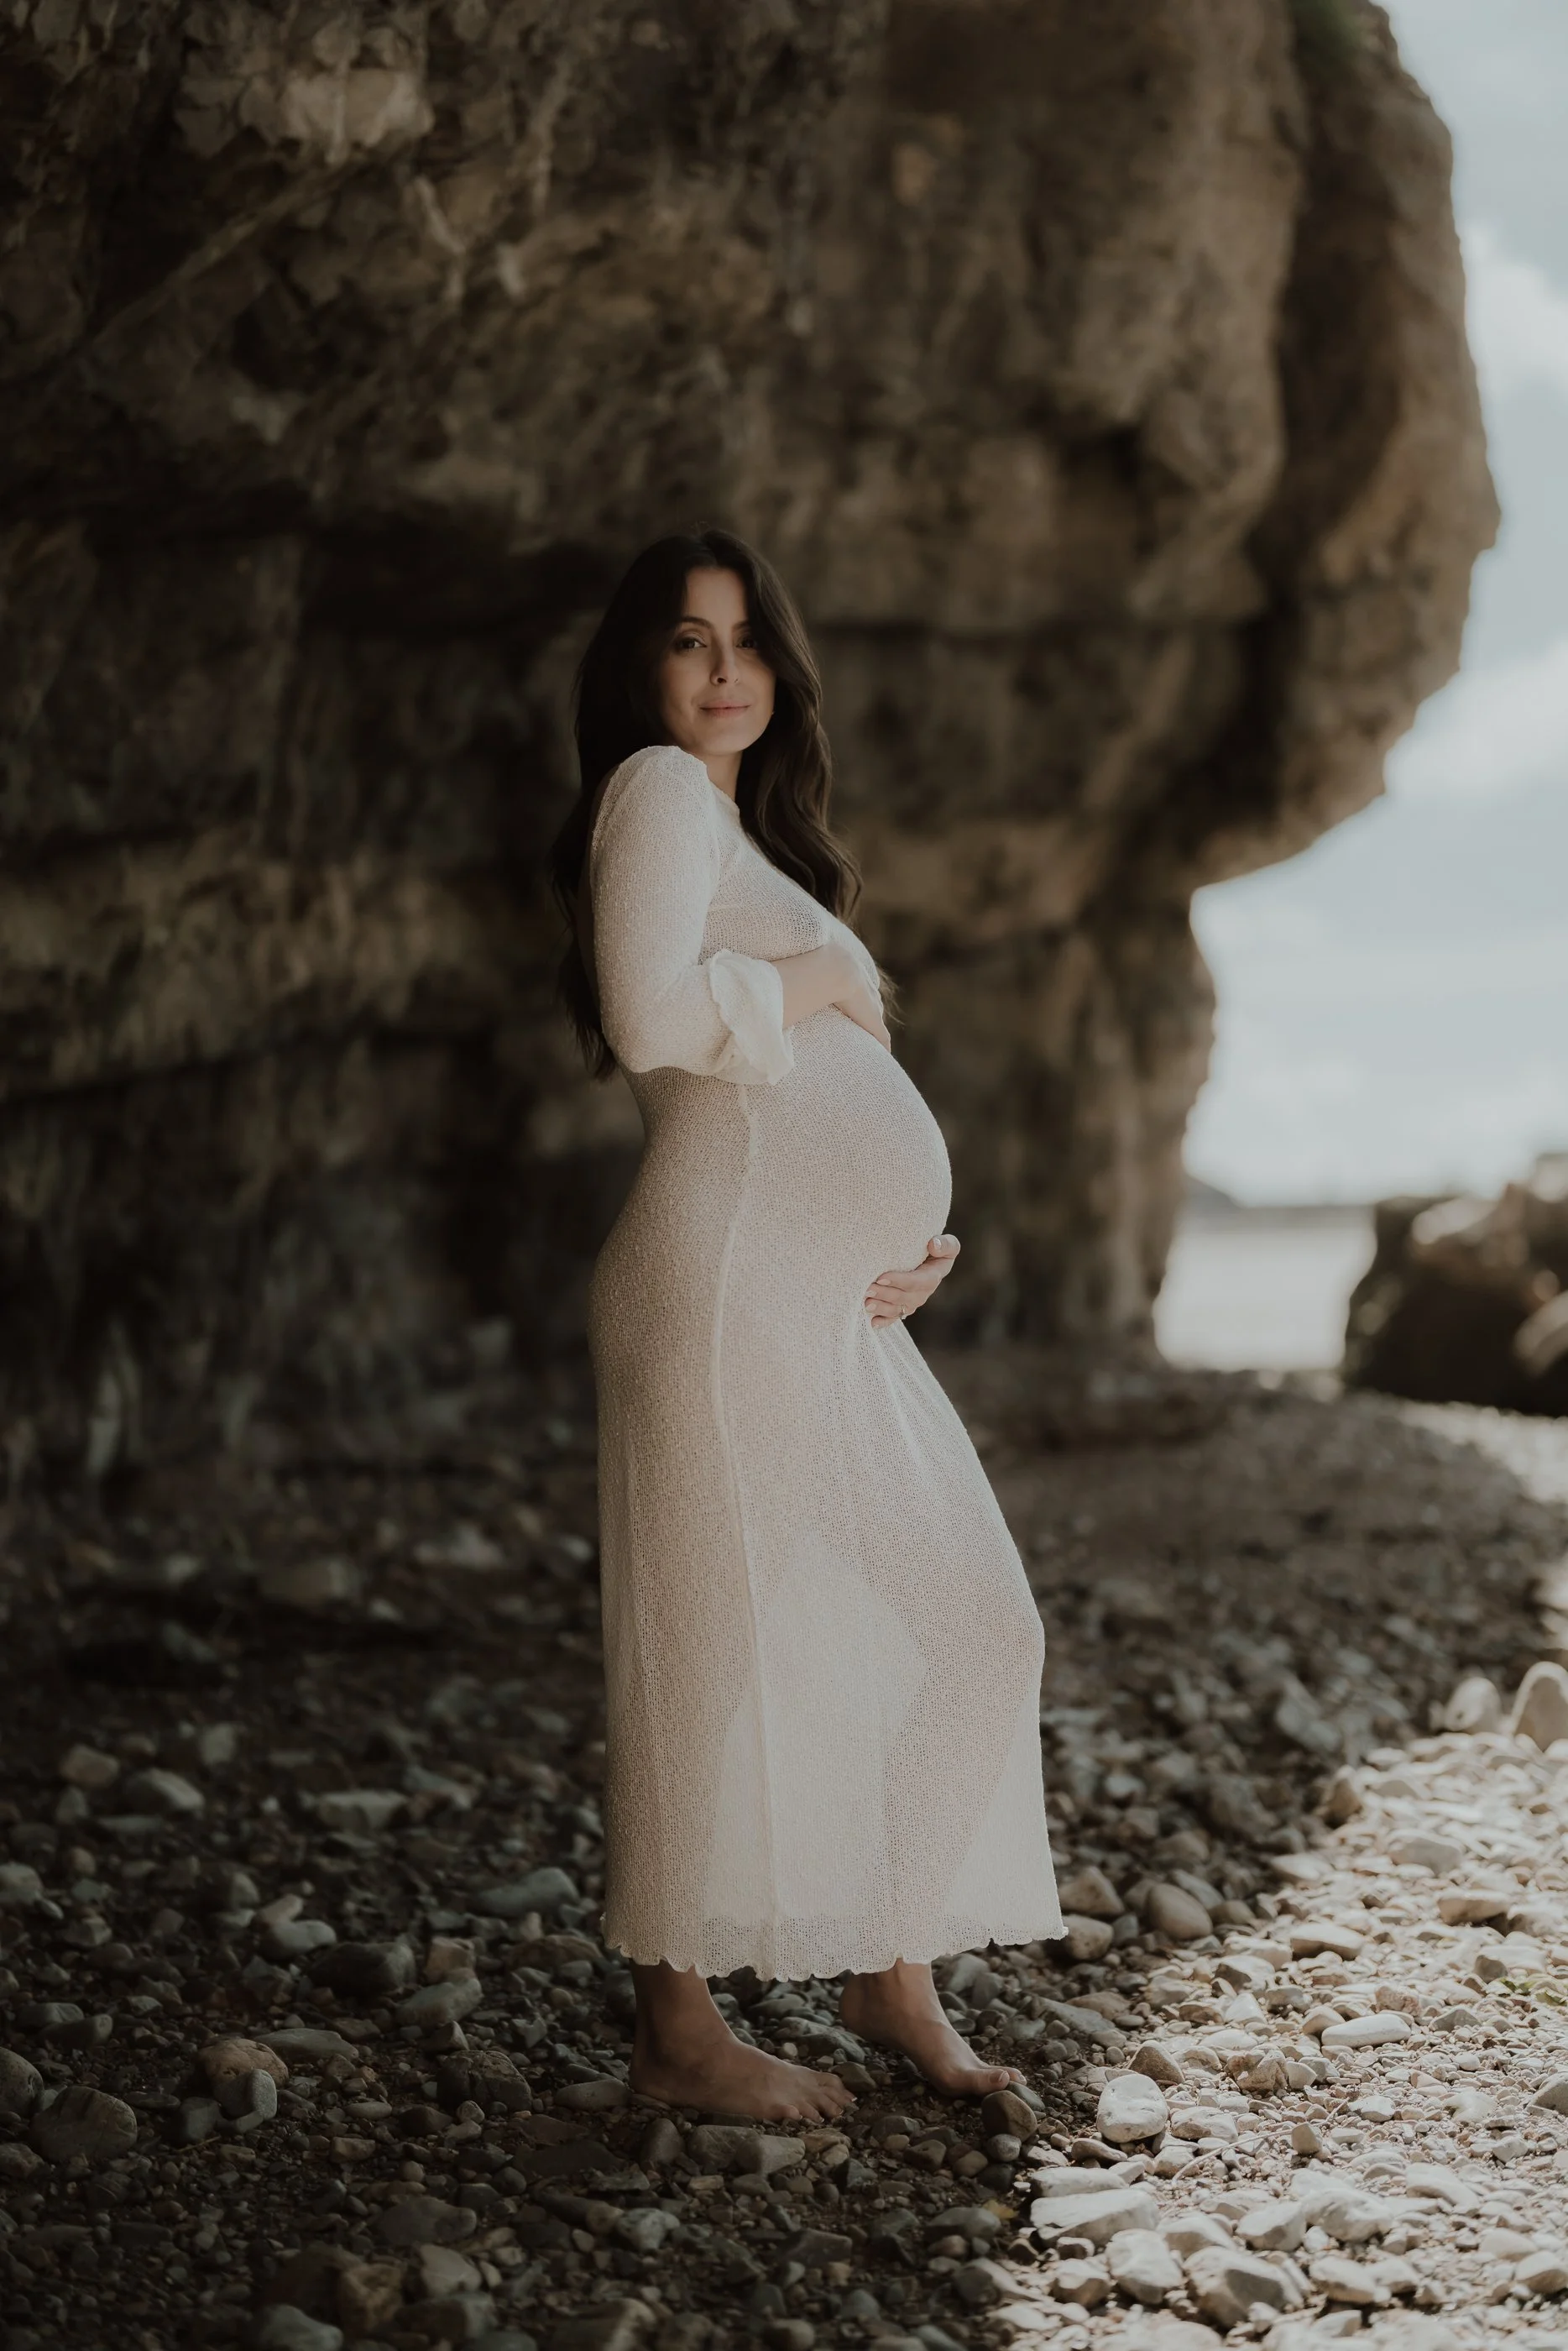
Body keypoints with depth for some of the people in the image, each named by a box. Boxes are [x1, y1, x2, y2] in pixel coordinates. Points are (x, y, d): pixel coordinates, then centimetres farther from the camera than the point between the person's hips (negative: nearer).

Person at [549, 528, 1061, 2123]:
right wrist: (812, 981, -4)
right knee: (733, 1645, -4)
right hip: (726, 1278, -10)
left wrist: (914, 1240, 11)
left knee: (959, 1620, 12)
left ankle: (888, 1972, 24)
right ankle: (680, 2031, 7)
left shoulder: (751, 837, 27)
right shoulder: (657, 791, -2)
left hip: (832, 1302, 10)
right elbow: (654, 1017, -20)